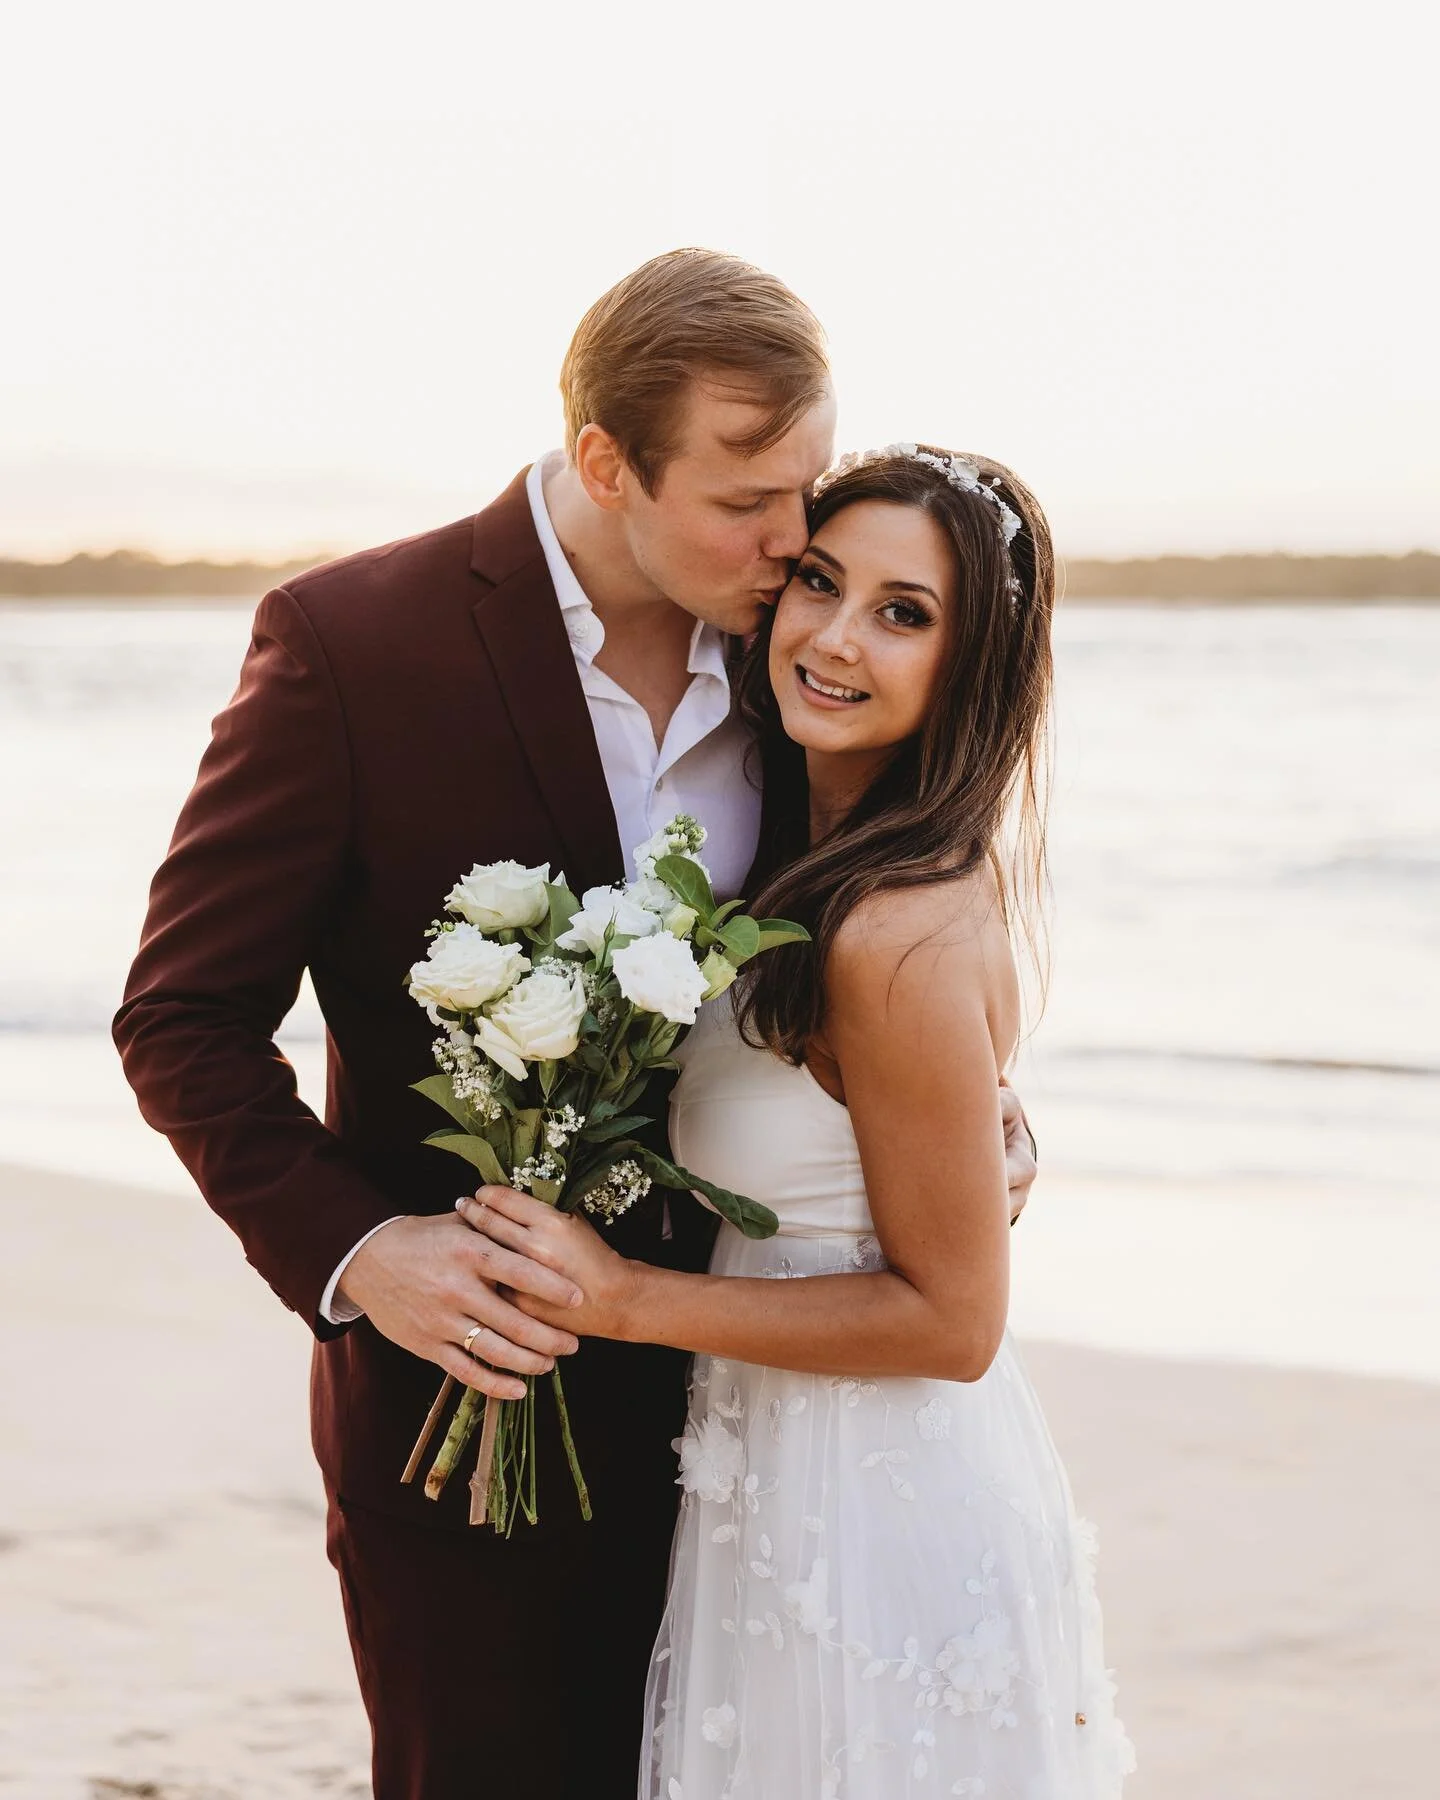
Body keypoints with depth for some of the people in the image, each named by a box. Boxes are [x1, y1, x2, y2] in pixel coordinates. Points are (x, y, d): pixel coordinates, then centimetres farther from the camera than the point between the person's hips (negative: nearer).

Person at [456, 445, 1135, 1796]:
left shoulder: (905, 939, -26)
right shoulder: (815, 856, 2)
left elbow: (949, 1319, -21)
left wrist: (625, 1299, -20)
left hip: (878, 1535, -9)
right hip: (799, 1491, 9)